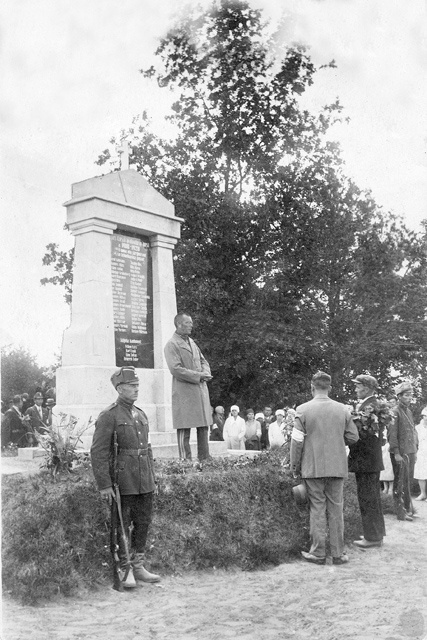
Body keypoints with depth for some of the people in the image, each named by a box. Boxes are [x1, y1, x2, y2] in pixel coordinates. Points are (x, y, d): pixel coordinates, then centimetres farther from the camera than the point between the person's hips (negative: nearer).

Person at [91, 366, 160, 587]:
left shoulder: (141, 415, 13)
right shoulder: (108, 416, -9)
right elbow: (98, 453, -13)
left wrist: (152, 478, 18)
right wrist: (104, 485, -16)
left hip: (144, 483, 7)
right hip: (123, 483, -7)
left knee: (143, 523, 11)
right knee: (122, 527, 1)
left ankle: (138, 567, 23)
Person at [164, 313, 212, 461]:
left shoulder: (191, 342, 17)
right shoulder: (172, 345, -8)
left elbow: (203, 361, 21)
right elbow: (176, 369, -17)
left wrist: (205, 373, -2)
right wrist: (198, 376, -16)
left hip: (201, 389, 8)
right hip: (184, 392, -8)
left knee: (203, 426, 10)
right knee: (184, 429, -3)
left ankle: (205, 459, 18)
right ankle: (185, 460, 2)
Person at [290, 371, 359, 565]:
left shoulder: (303, 410, -7)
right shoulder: (342, 409, 0)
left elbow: (297, 441, -7)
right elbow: (353, 437, 5)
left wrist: (295, 466, 3)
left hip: (313, 468, -2)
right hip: (337, 468, 2)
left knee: (317, 509, 6)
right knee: (336, 509, 9)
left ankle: (318, 553, 10)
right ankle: (338, 553, 13)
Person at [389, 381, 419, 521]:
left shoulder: (409, 411, 15)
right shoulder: (395, 412, -11)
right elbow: (392, 434, -15)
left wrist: (415, 450, 15)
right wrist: (396, 453, -18)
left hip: (411, 452, 8)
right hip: (400, 453, -7)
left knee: (409, 481, 13)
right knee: (401, 484, -3)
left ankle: (408, 508, 22)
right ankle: (402, 512, 1)